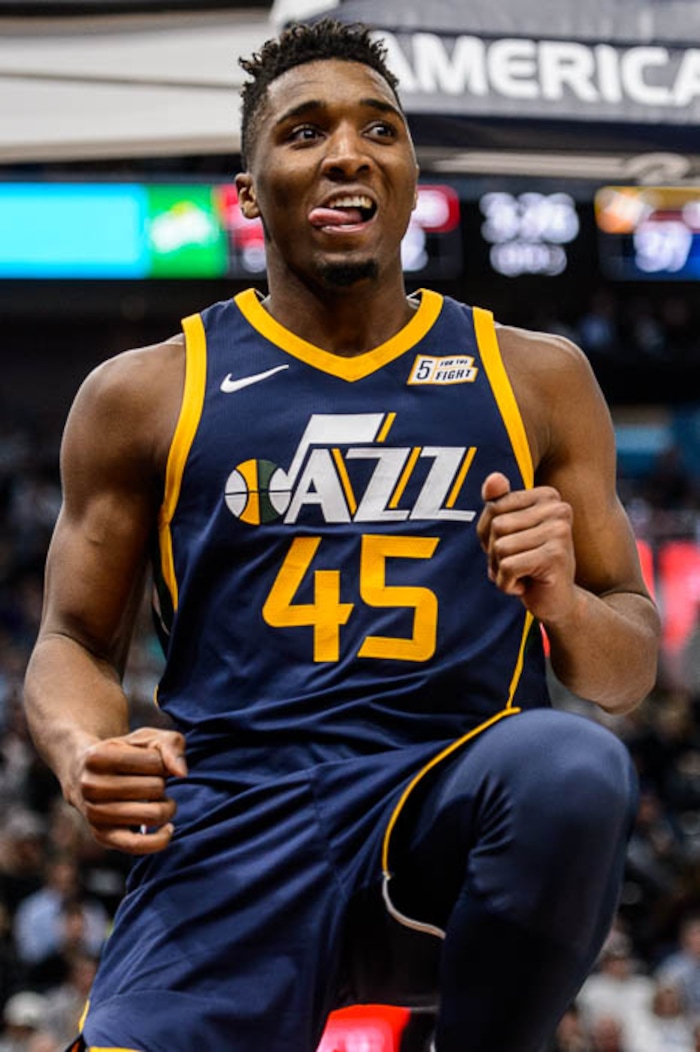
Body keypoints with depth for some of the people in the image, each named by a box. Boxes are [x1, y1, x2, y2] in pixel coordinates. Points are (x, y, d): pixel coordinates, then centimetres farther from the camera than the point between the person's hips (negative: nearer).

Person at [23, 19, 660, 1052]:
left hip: (455, 809, 1)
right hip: (232, 829, -1)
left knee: (573, 766, -34)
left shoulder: (536, 379, 12)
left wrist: (566, 604, -9)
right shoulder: (143, 394, 10)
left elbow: (629, 675, 15)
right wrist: (86, 756, -9)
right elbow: (76, 643, 14)